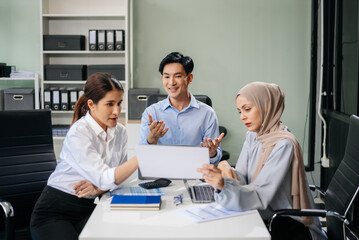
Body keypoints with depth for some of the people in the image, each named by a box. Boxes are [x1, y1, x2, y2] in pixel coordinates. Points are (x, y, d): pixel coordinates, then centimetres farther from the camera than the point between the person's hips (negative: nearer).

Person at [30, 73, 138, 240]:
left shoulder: (120, 132, 2)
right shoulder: (78, 133, -19)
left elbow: (117, 177, 3)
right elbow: (105, 179, -27)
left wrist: (98, 188, -18)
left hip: (89, 209, 5)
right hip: (55, 211, -5)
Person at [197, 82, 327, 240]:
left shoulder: (284, 144, -20)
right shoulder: (253, 136, 6)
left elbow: (261, 195, -26)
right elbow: (241, 177, -1)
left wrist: (224, 185, -41)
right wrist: (228, 172, -23)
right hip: (265, 218, 7)